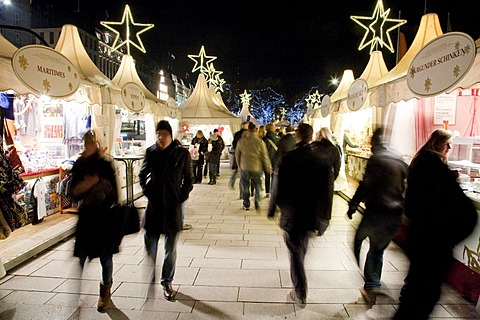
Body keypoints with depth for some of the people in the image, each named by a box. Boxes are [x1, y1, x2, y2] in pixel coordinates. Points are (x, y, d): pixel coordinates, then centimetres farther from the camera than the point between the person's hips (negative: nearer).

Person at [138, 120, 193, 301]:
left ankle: (167, 283, 29)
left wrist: (181, 198, -6)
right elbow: (142, 174, 12)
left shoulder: (182, 153, -5)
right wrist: (146, 191, 2)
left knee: (171, 249, 11)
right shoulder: (151, 152, -1)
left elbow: (188, 179, 2)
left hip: (173, 205, -1)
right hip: (154, 205, 1)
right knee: (150, 245, 9)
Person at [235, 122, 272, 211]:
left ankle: (246, 205, 21)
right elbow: (265, 157, -5)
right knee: (257, 186, 17)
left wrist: (239, 166, 21)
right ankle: (257, 201, -2)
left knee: (245, 187, 15)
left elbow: (237, 155, 7)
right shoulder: (260, 141, -11)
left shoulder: (241, 141, -4)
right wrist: (269, 168, 6)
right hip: (257, 168, -1)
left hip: (244, 168, 1)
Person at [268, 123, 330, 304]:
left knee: (296, 253, 9)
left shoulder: (287, 159, -17)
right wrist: (319, 213, 13)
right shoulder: (320, 161, -7)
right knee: (301, 250, 26)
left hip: (291, 214, -4)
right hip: (311, 214, 5)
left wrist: (272, 210, 2)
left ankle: (300, 294, 16)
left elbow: (278, 187, -12)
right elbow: (324, 190, 0)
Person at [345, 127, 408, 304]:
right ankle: (371, 287, 24)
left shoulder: (376, 159, -12)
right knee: (378, 250, 18)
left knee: (357, 239, 15)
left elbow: (365, 185, -14)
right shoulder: (400, 160, 9)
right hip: (395, 215, 6)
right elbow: (403, 185, 16)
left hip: (376, 211, -6)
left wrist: (352, 205, -6)